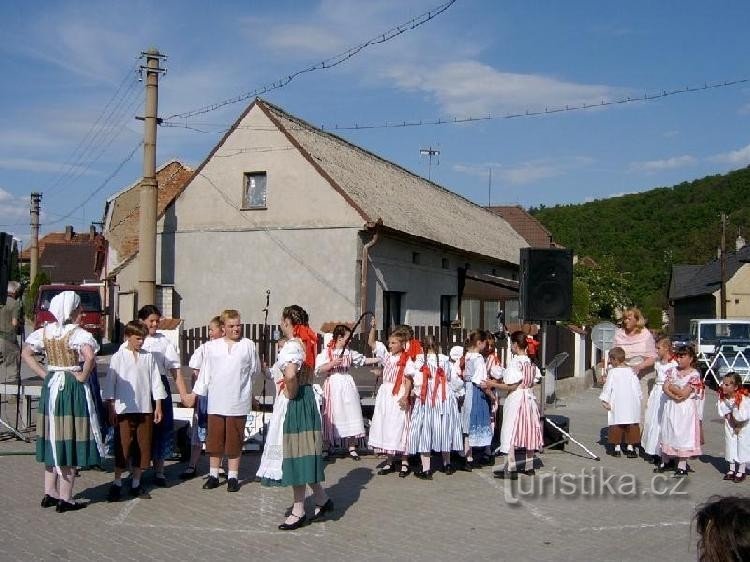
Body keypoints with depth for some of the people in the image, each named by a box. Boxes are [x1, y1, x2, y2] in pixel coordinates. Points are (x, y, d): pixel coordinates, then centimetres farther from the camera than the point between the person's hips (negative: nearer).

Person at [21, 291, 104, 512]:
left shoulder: (46, 331, 5)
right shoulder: (77, 333, -16)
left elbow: (26, 353, 12)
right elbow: (89, 355, -33)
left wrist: (44, 374, 9)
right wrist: (83, 376, -17)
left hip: (50, 386, 7)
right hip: (72, 388, -7)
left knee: (53, 442, 17)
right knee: (70, 443, 1)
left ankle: (49, 494, 24)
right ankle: (65, 499, 6)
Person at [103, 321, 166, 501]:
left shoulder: (148, 357, 6)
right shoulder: (118, 357, -1)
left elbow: (155, 382, 8)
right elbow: (110, 383, -1)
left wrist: (158, 407, 5)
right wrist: (111, 409, -4)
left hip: (145, 409, 3)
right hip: (123, 409, -3)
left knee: (143, 446, 6)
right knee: (123, 446, -1)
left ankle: (136, 483, 18)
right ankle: (117, 484, 11)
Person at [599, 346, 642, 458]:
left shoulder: (612, 372, -7)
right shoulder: (631, 371, 3)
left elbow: (608, 387, -6)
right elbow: (637, 387, 8)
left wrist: (604, 400, -1)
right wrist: (638, 398, 19)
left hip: (617, 404, -3)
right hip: (631, 403, 3)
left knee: (616, 424, 6)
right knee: (631, 425, 8)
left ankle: (617, 448, 9)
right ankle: (630, 447, 10)